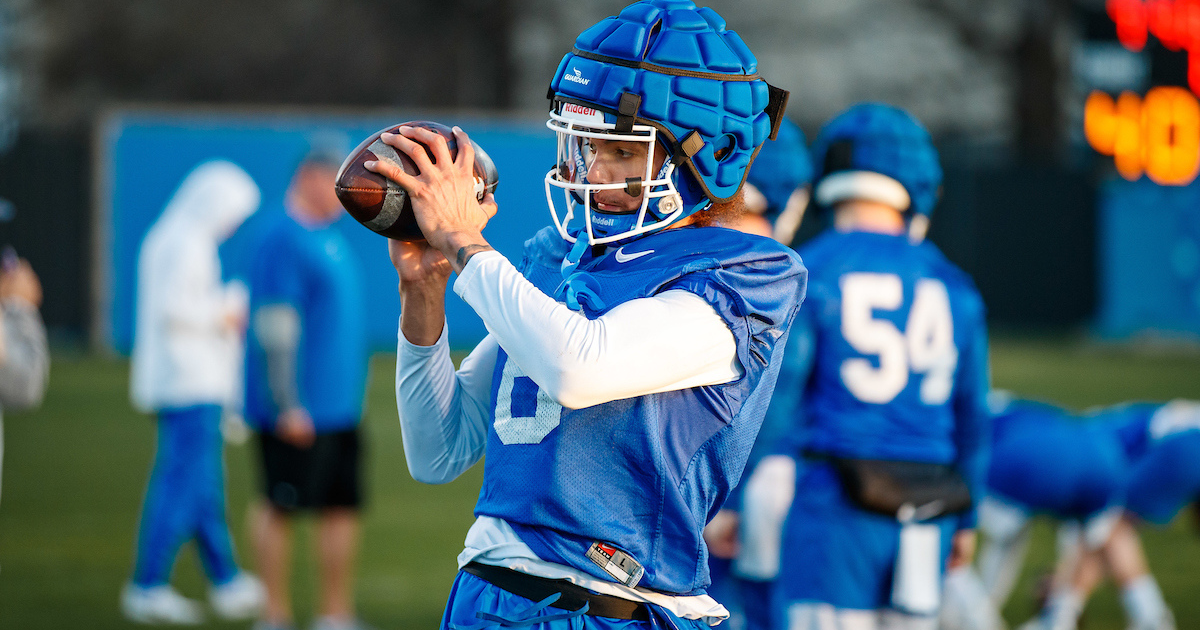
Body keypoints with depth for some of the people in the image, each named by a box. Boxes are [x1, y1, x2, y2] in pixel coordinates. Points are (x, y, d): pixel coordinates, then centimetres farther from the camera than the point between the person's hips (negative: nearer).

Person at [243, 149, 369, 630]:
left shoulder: (330, 237, 15)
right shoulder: (282, 238, -14)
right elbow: (275, 325, -18)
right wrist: (288, 406, -21)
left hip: (339, 407, 9)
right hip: (297, 410, -9)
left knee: (343, 506, 8)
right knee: (281, 507, -1)